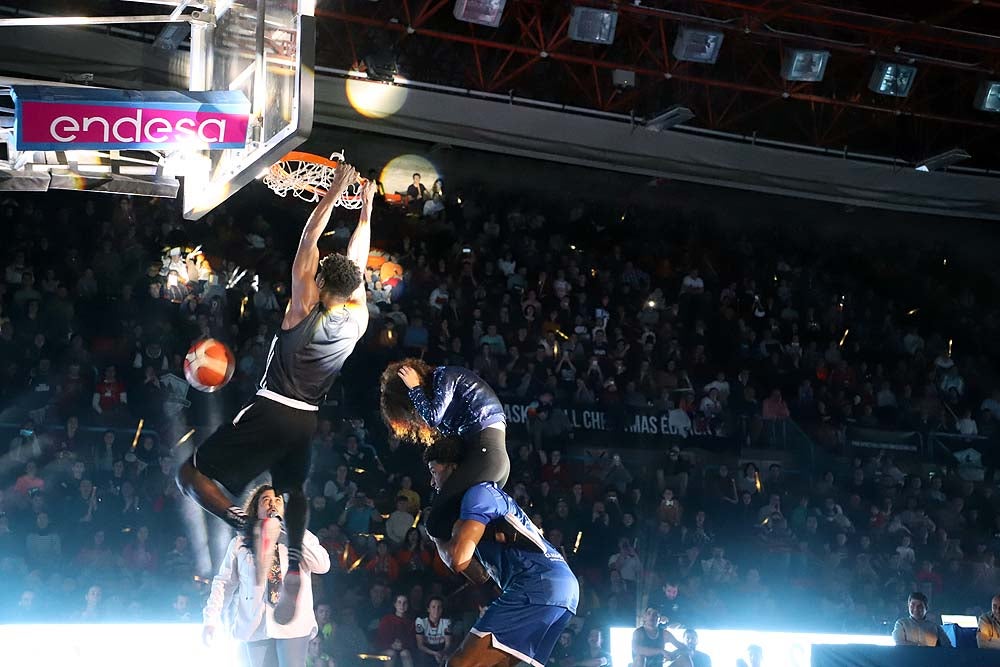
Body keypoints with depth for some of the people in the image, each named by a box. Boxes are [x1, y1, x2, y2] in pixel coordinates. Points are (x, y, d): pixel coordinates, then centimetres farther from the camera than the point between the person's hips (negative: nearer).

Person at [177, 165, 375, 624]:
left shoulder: (304, 310, -13)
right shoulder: (358, 320, 0)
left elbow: (308, 243, -11)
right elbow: (356, 263, 13)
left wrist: (334, 193, -8)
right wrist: (366, 210, 20)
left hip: (270, 412, -6)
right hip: (306, 420, 6)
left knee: (192, 474, -1)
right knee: (294, 490, 29)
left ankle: (250, 526, -23)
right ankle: (294, 564, 13)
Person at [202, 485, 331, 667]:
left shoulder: (301, 537, 11)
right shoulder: (240, 543, 13)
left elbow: (322, 565, -5)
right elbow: (224, 582, 10)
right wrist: (211, 619, -1)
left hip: (293, 625, -1)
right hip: (255, 626, 1)